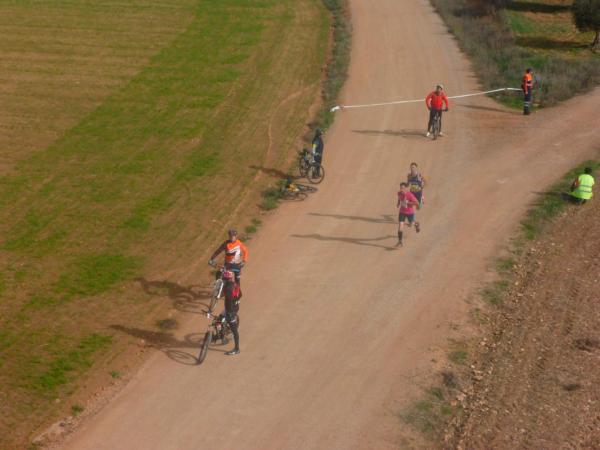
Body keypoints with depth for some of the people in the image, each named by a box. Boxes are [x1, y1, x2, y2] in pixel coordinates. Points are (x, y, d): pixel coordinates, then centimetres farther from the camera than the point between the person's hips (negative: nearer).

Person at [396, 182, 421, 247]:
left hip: (410, 212, -3)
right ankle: (400, 241, -2)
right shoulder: (399, 193, -12)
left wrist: (408, 202, -31)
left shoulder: (410, 195, -29)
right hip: (402, 212, 3)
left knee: (410, 224, 20)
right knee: (400, 225, -8)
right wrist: (398, 204, 0)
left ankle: (416, 224, 58)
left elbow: (417, 203, -26)